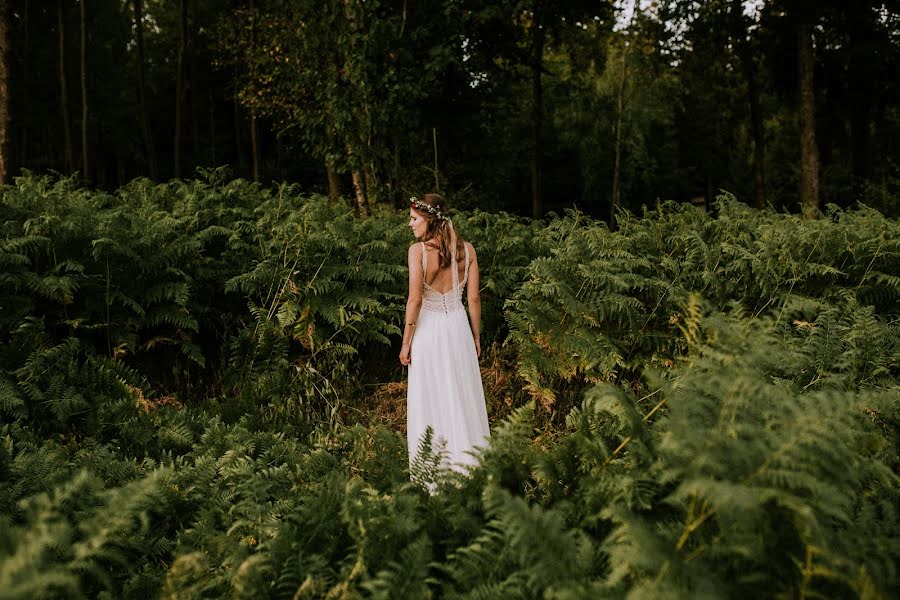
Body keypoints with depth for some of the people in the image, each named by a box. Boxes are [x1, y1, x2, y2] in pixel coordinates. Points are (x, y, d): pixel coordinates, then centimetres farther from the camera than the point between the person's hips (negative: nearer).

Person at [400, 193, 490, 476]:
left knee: (430, 402, 7)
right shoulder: (466, 249, -2)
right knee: (463, 398, 14)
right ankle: (469, 467, 22)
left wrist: (406, 342, -7)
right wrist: (476, 337, 11)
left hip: (428, 328, -3)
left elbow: (415, 299, -15)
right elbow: (473, 298, 1)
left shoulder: (418, 250, -14)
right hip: (458, 326, 4)